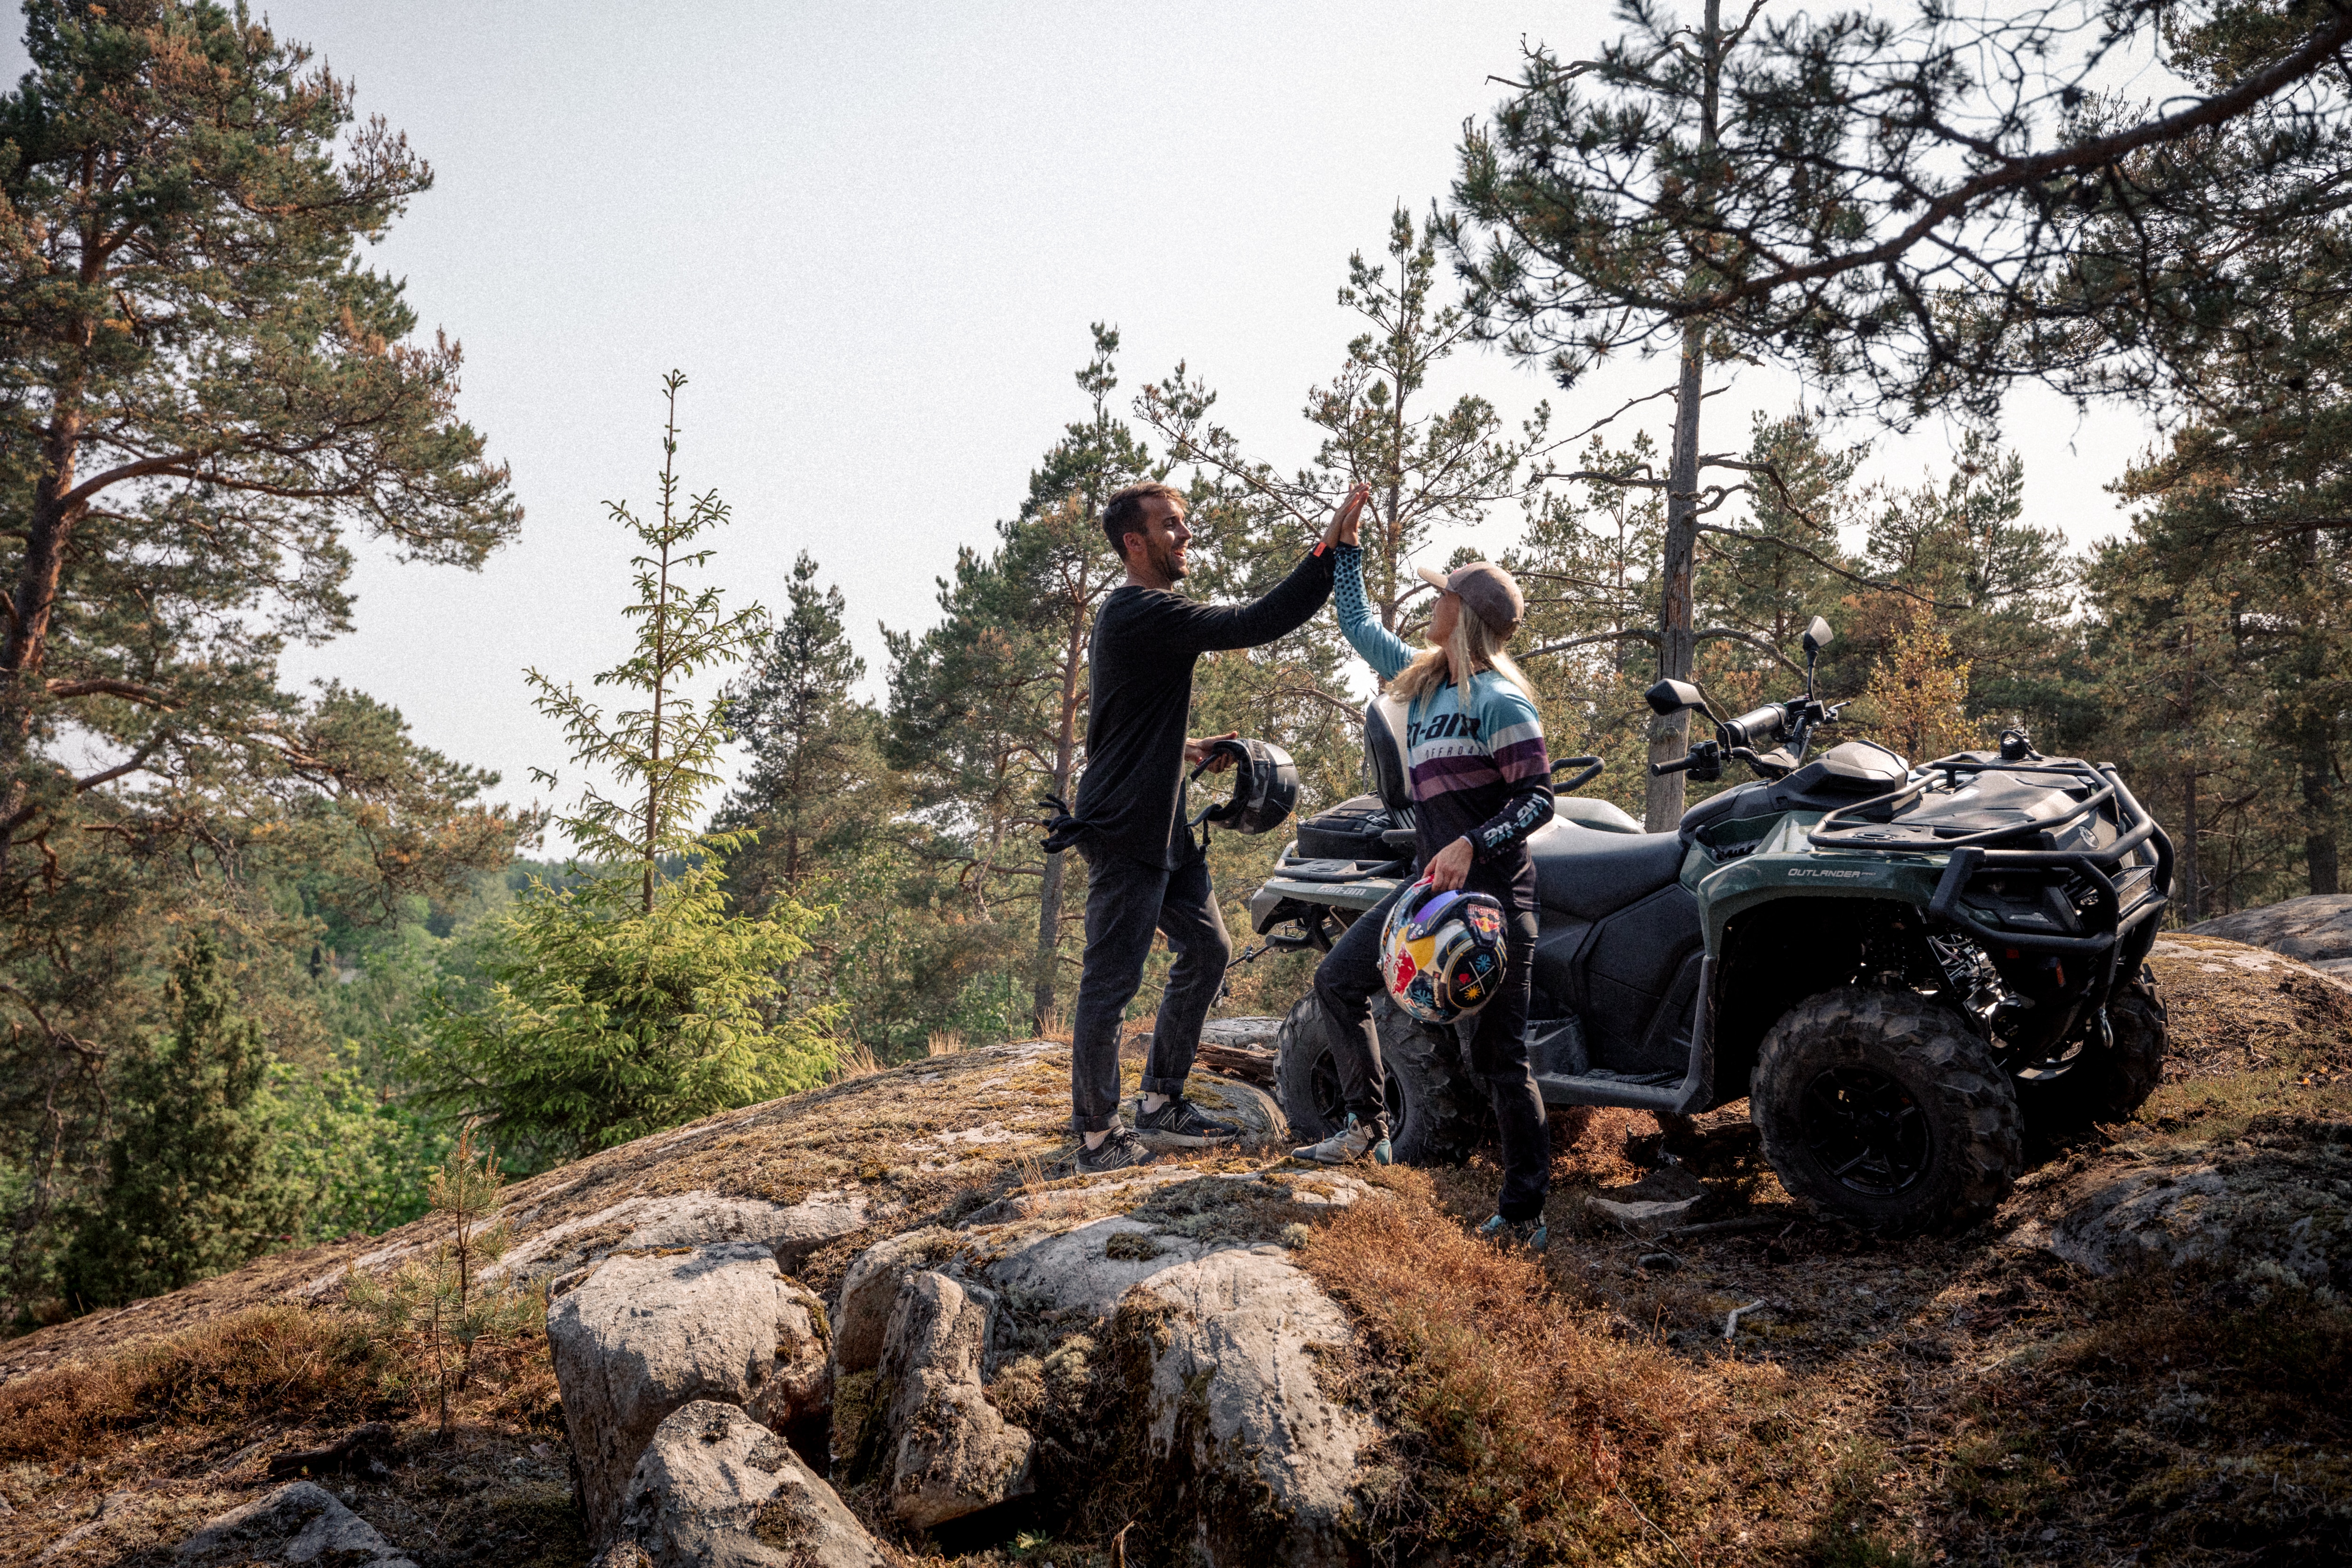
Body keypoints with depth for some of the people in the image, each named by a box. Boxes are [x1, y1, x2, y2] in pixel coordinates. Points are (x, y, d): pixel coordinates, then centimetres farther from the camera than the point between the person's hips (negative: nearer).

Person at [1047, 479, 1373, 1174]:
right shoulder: (1142, 613, -18)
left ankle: (1161, 1104, 23)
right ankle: (1097, 1135, 9)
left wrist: (1183, 750, 15)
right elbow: (1254, 624, -26)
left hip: (1162, 826, 11)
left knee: (1207, 949, 13)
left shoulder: (1135, 612, 17)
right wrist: (1330, 550, -26)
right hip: (1123, 830, -11)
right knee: (1110, 983, -2)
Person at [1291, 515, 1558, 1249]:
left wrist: (1472, 845, -30)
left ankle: (1524, 1213, 4)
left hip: (1491, 892, -9)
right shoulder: (1422, 677, 11)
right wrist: (1346, 545, 25)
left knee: (1497, 1054, -5)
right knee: (1338, 979, 11)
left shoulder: (1499, 699, -13)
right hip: (1432, 883, 9)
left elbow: (1538, 798, -17)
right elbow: (1358, 623, 25)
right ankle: (1368, 1126, 23)